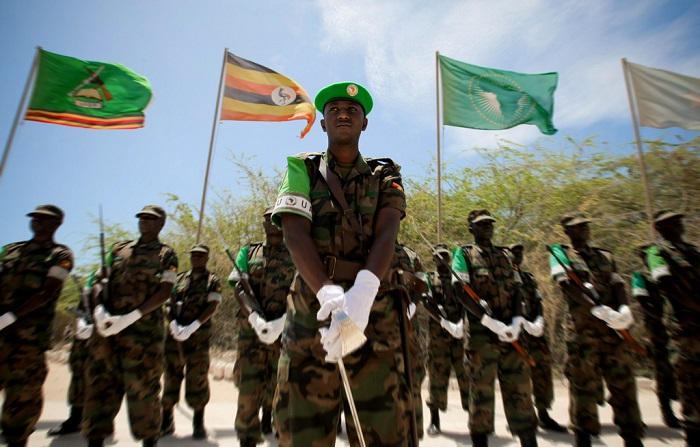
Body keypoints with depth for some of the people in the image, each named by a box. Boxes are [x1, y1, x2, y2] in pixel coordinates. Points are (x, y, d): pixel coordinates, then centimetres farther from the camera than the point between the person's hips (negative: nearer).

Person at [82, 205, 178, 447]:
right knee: (100, 386, 10)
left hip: (144, 331, -4)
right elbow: (99, 282, 12)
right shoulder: (118, 249, 16)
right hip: (107, 329, 5)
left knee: (143, 389, 3)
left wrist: (131, 316, -18)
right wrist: (99, 310, -7)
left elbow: (164, 292, -8)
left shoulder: (166, 254, 1)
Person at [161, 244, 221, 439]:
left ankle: (199, 423, 13)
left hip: (199, 336, -3)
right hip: (174, 335, 4)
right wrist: (173, 324, -12)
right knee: (170, 377, 11)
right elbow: (170, 304, 7)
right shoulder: (179, 278, 14)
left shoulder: (213, 280, 3)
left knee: (197, 380, 1)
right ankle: (166, 420, 26)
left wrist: (192, 327, -18)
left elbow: (212, 307, -7)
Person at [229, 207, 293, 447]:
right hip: (251, 332, 1)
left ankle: (268, 413, 36)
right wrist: (255, 318, -18)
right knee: (248, 390, 0)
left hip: (285, 333, 0)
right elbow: (239, 287, -2)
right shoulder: (248, 252, 11)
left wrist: (281, 323, -19)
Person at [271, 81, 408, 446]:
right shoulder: (302, 168, 10)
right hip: (311, 312, 0)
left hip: (375, 315, 1)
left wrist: (364, 289, -26)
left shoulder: (386, 175, 12)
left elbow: (387, 234, -5)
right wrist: (328, 292, -23)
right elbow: (294, 233, -6)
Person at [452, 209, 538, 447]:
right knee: (481, 389, 3)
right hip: (481, 333, -4)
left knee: (520, 388, 9)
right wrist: (491, 322, -18)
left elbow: (517, 291, 8)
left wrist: (516, 323, -8)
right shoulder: (463, 254, 0)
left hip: (511, 332, 5)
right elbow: (462, 293, -11)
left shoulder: (505, 254, 15)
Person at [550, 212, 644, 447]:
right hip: (581, 327, -4)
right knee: (583, 383, 2)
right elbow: (566, 284, -11)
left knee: (623, 382, 7)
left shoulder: (606, 256, 19)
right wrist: (598, 309, -23)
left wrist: (624, 309, -14)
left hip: (613, 326, 4)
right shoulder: (561, 254, 4)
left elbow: (618, 285, 7)